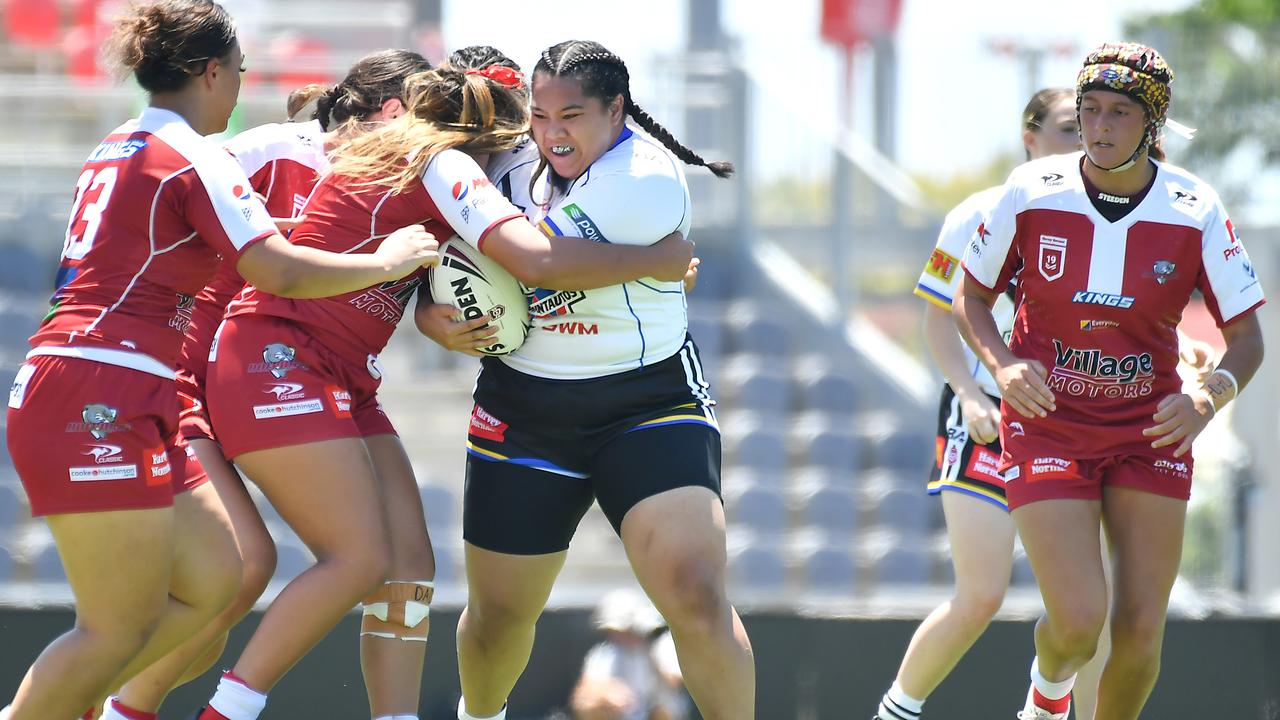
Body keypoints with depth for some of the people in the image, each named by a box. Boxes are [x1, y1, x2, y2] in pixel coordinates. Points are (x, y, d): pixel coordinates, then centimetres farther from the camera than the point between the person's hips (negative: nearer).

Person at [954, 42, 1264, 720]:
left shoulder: (1196, 211, -10)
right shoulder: (1032, 191, -10)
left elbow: (1247, 339, -4)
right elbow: (971, 295, 5)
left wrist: (1208, 398, -24)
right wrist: (1003, 365, -14)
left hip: (1150, 432, 1)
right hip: (1048, 428, -1)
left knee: (1140, 630, -4)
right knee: (1079, 622, -14)